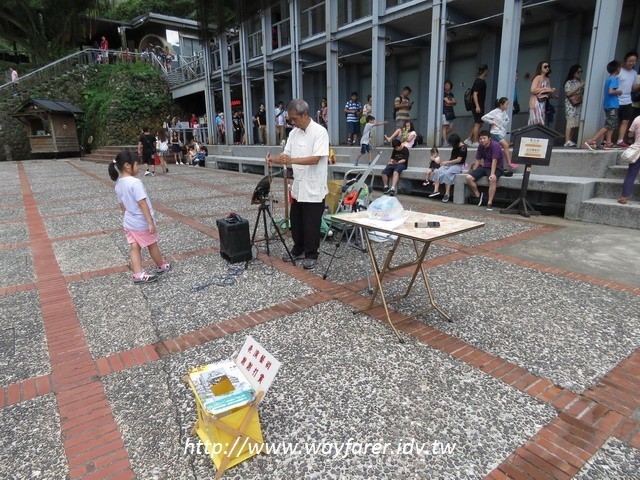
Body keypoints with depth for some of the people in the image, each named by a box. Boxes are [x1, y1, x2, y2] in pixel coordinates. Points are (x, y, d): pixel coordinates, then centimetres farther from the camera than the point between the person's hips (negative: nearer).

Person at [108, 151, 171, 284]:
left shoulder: (118, 184, 3)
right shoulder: (135, 182, -23)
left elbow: (122, 205, 11)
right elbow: (142, 203, -26)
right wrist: (150, 222, -25)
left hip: (128, 222, 7)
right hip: (142, 223, -7)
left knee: (134, 248, 9)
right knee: (152, 245, 13)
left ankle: (138, 275, 8)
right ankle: (161, 266, 32)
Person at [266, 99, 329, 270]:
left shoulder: (319, 132, -13)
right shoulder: (293, 133, 9)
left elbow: (315, 159, -22)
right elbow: (286, 156, 8)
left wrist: (291, 160, -31)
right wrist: (274, 159, -13)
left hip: (314, 189, -7)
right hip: (297, 187, 7)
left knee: (311, 225, 2)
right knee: (296, 222, 15)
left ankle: (311, 255, 17)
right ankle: (298, 250, 31)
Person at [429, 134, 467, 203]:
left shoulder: (463, 147, -8)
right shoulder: (455, 147, 15)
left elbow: (458, 160, -13)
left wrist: (446, 162, -11)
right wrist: (445, 162, 4)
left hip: (458, 166, -7)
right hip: (450, 164, 7)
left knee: (447, 173, -37)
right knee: (437, 172, -20)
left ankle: (447, 194, -36)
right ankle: (436, 190, -28)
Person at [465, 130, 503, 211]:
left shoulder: (495, 145, -16)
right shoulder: (480, 147, 4)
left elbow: (494, 160, -24)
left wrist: (492, 174, -33)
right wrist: (473, 171, 3)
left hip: (496, 168, -6)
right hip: (484, 167, 6)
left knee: (493, 179, -39)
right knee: (468, 177, -15)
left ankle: (490, 203, -33)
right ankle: (478, 195, 6)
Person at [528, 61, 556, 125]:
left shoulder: (547, 79, 16)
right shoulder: (538, 77, -5)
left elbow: (548, 92, 23)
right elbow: (533, 90, -17)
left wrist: (552, 91, 2)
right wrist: (545, 89, -14)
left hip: (543, 103, 7)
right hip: (536, 103, -7)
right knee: (537, 123, -14)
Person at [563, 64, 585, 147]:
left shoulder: (580, 81, 12)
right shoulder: (569, 82, -3)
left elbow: (583, 92, 18)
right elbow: (568, 93, -12)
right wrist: (578, 87, -15)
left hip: (579, 105, 6)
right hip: (571, 105, -5)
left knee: (574, 123, 1)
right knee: (570, 122, -12)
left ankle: (570, 140, 2)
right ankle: (567, 141, -14)